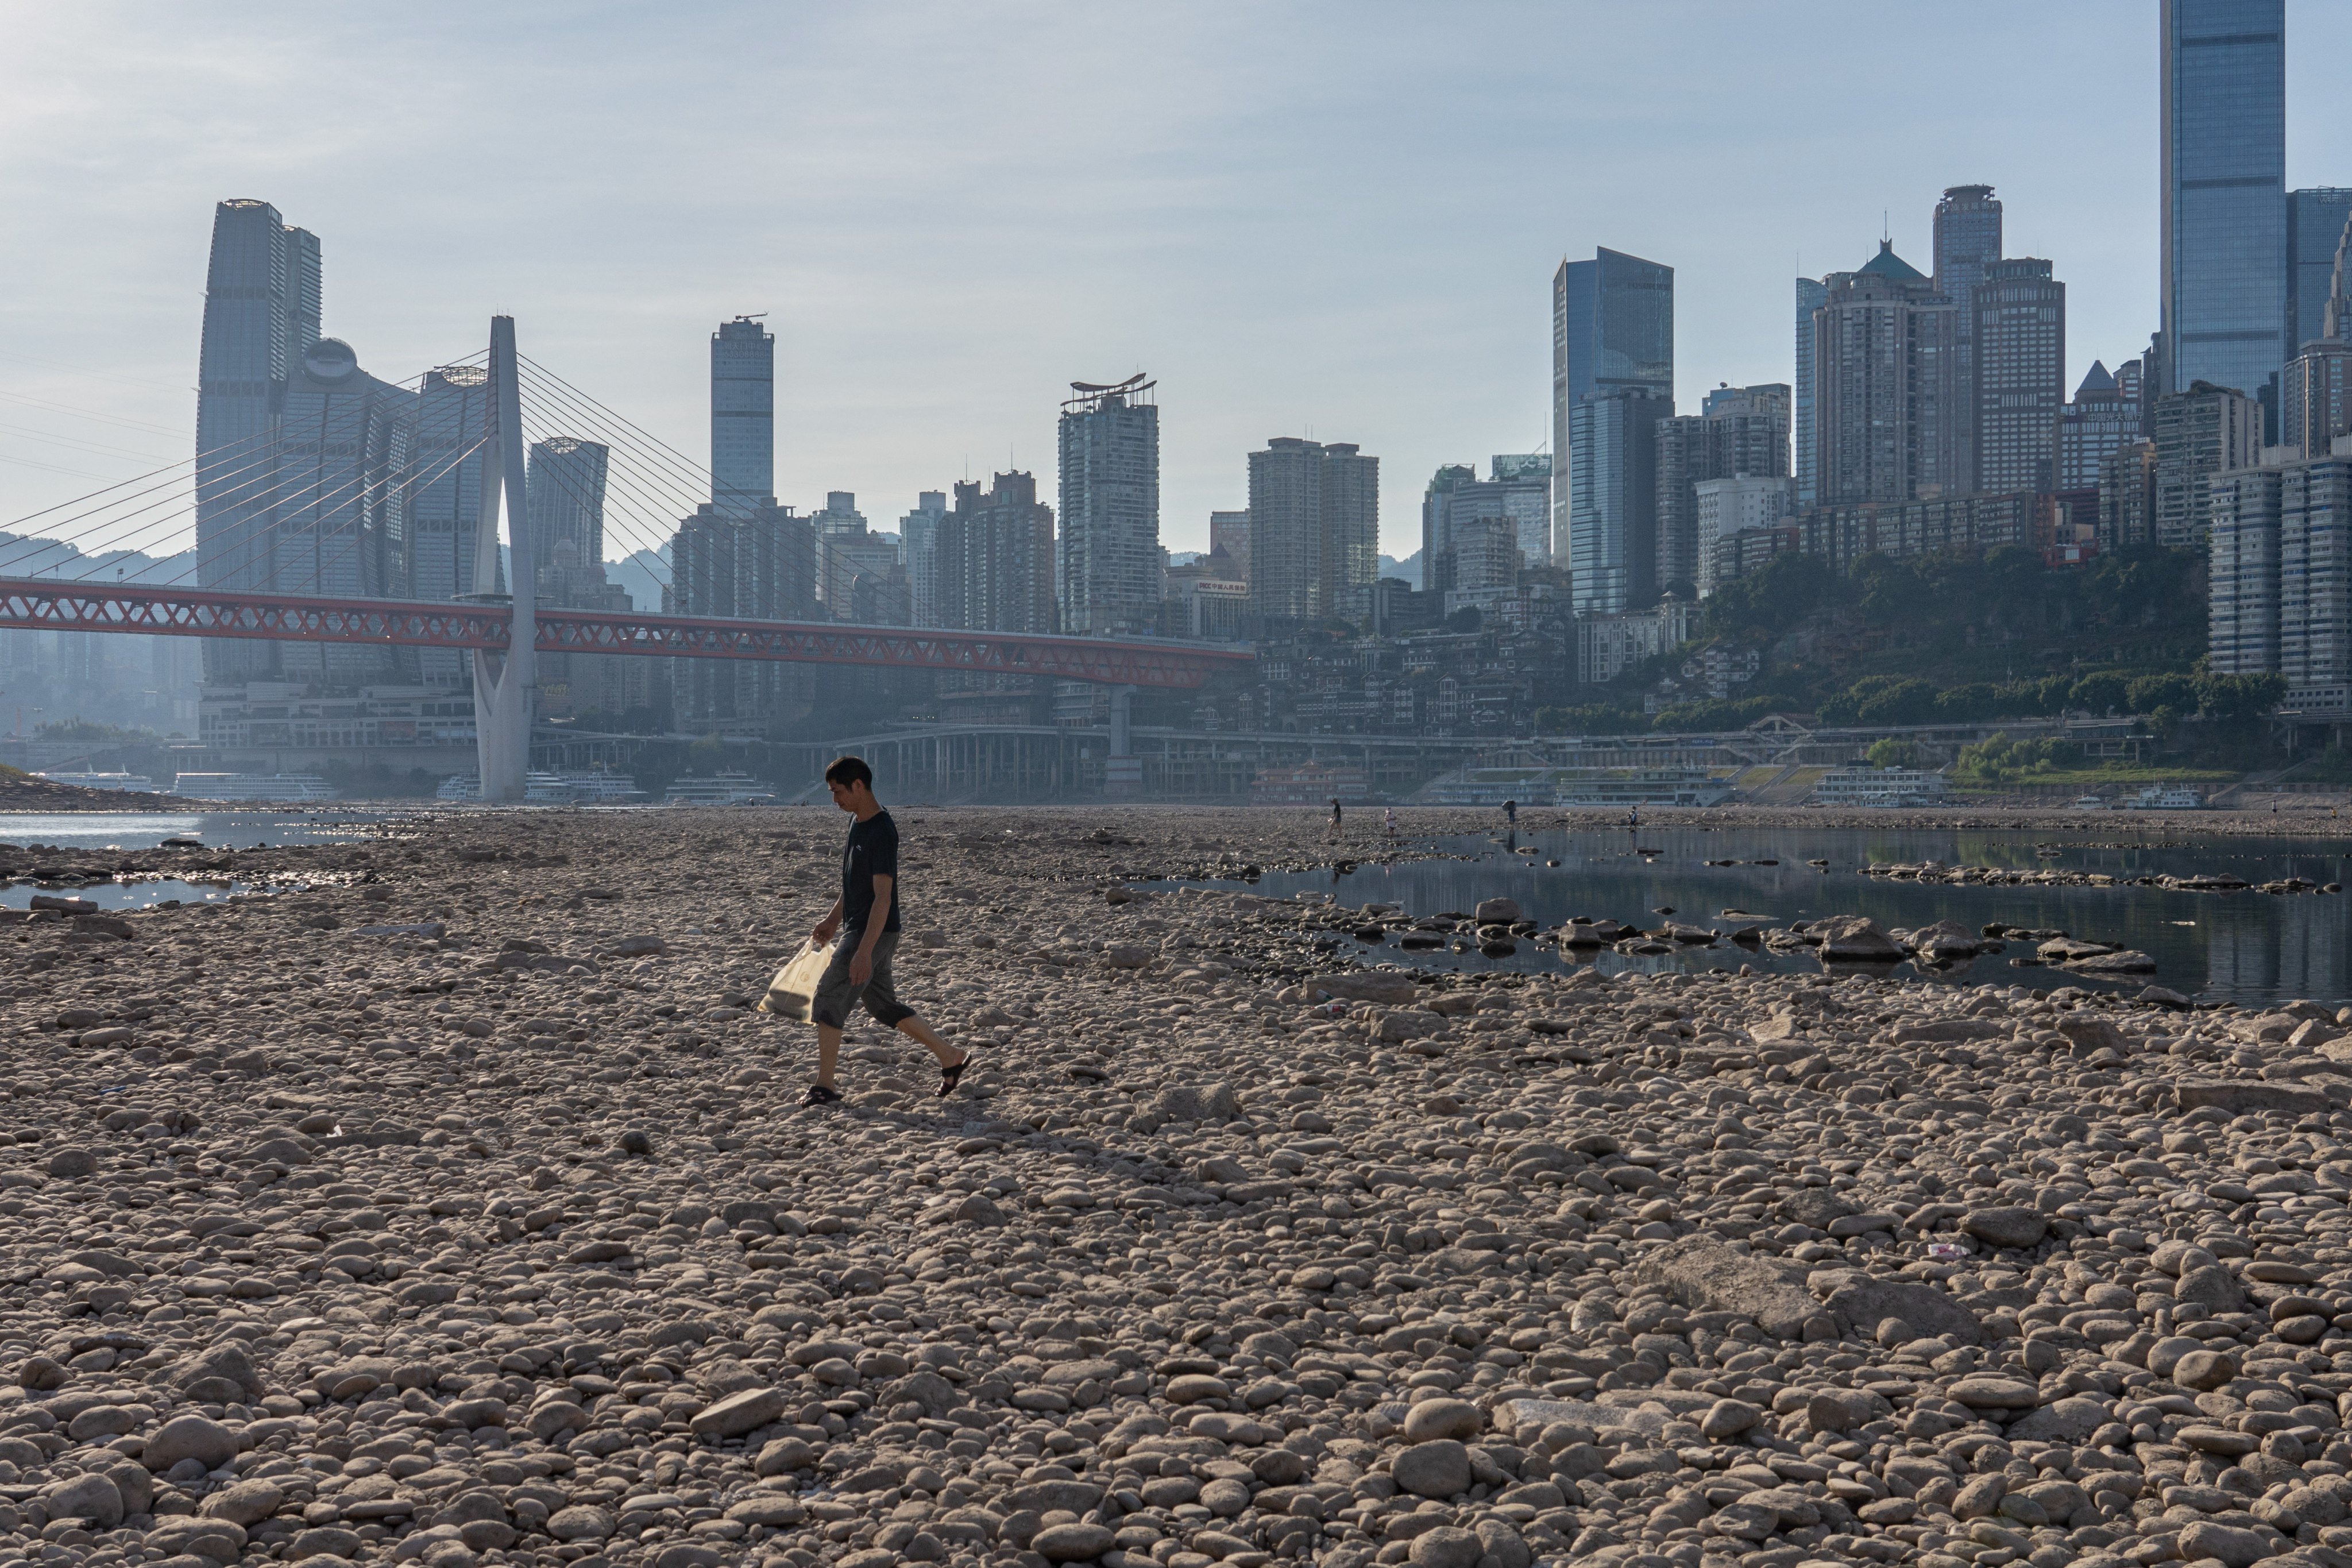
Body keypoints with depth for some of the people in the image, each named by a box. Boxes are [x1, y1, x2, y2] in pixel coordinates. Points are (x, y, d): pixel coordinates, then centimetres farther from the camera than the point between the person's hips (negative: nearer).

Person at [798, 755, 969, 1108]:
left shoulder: (882, 833, -20)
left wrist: (864, 951, -28)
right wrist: (833, 920, 25)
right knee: (884, 1005, 15)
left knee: (828, 1000, -9)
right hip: (857, 930, 10)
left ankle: (824, 1086, -1)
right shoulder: (858, 823, 10)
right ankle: (951, 1058, 23)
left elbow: (883, 897, -24)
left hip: (874, 934, -10)